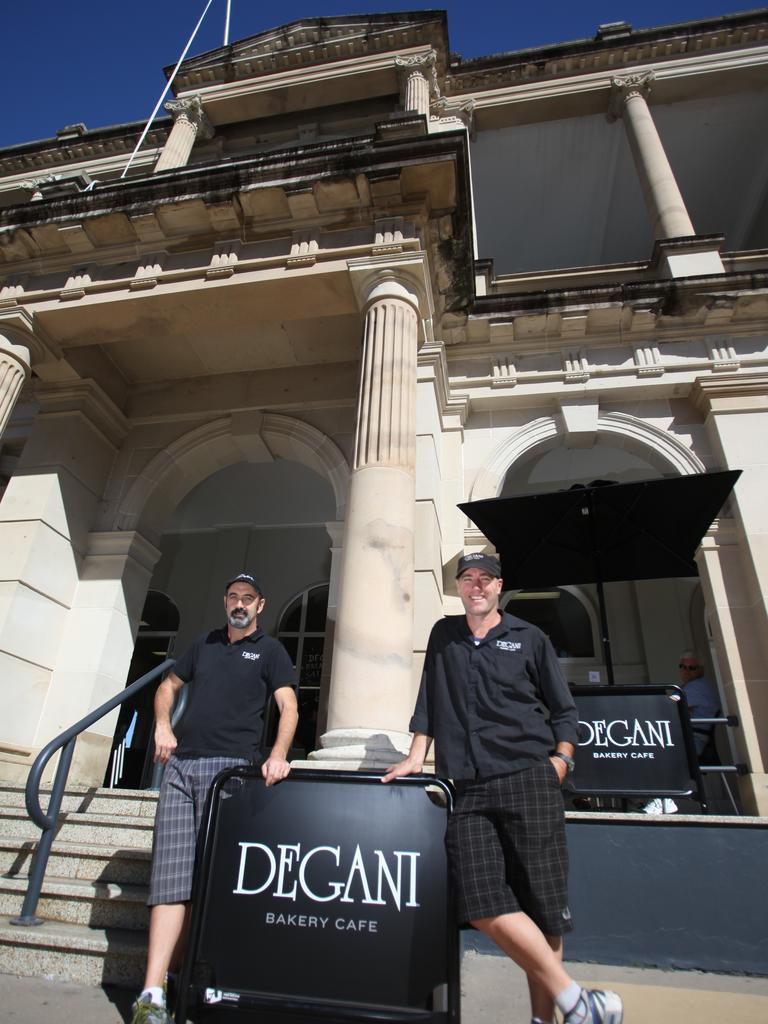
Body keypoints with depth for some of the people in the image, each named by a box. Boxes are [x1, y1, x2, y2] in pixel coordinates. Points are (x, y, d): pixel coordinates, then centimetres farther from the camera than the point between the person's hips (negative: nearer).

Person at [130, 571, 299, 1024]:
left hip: (230, 767, -3)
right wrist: (162, 725, 7)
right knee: (171, 874, -2)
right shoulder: (205, 644, 17)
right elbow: (169, 685, 27)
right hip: (181, 766, 4)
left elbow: (289, 706, -7)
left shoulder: (270, 650, 4)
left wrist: (278, 754, -25)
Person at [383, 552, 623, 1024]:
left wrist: (560, 760, 0)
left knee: (541, 904, -5)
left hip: (529, 781, -1)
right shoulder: (444, 635, 17)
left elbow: (564, 710, 12)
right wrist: (417, 756, 12)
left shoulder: (530, 638, 9)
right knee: (483, 905, -12)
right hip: (470, 790, 2)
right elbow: (428, 702, 18)